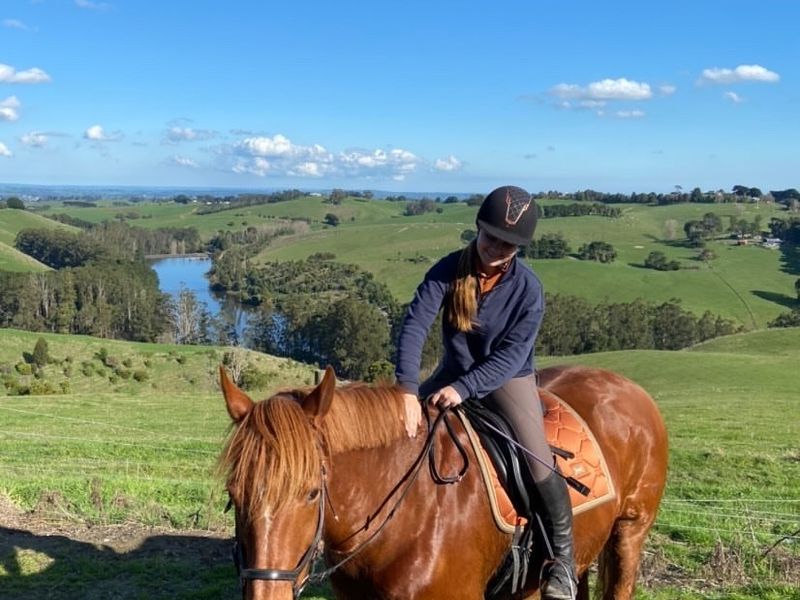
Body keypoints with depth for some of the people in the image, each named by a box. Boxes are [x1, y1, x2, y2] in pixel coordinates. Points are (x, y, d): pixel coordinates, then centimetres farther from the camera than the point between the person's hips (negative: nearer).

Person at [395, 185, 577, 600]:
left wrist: (464, 389, -35)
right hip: (455, 371, 3)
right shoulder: (449, 270, -17)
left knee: (538, 464, -18)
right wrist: (408, 389, -38)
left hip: (509, 378, -3)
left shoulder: (528, 289, -19)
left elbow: (512, 355, -22)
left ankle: (562, 556, 3)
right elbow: (415, 325, -25)